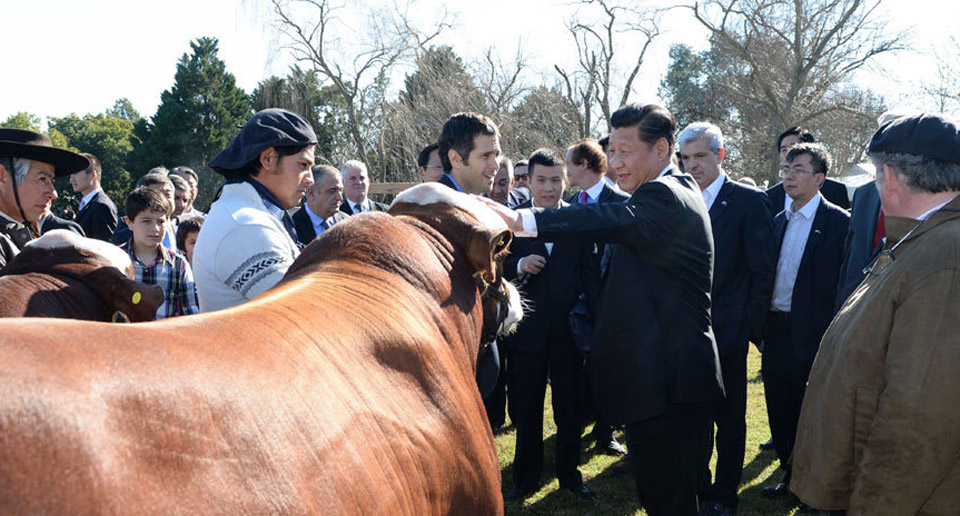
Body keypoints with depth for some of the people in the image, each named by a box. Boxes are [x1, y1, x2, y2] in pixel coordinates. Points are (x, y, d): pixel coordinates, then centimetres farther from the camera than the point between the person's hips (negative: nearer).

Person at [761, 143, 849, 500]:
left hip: (810, 334, -6)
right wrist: (763, 324, 9)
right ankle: (790, 474, 28)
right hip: (776, 331, 6)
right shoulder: (780, 221, 12)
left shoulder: (838, 222, -8)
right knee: (780, 409, 13)